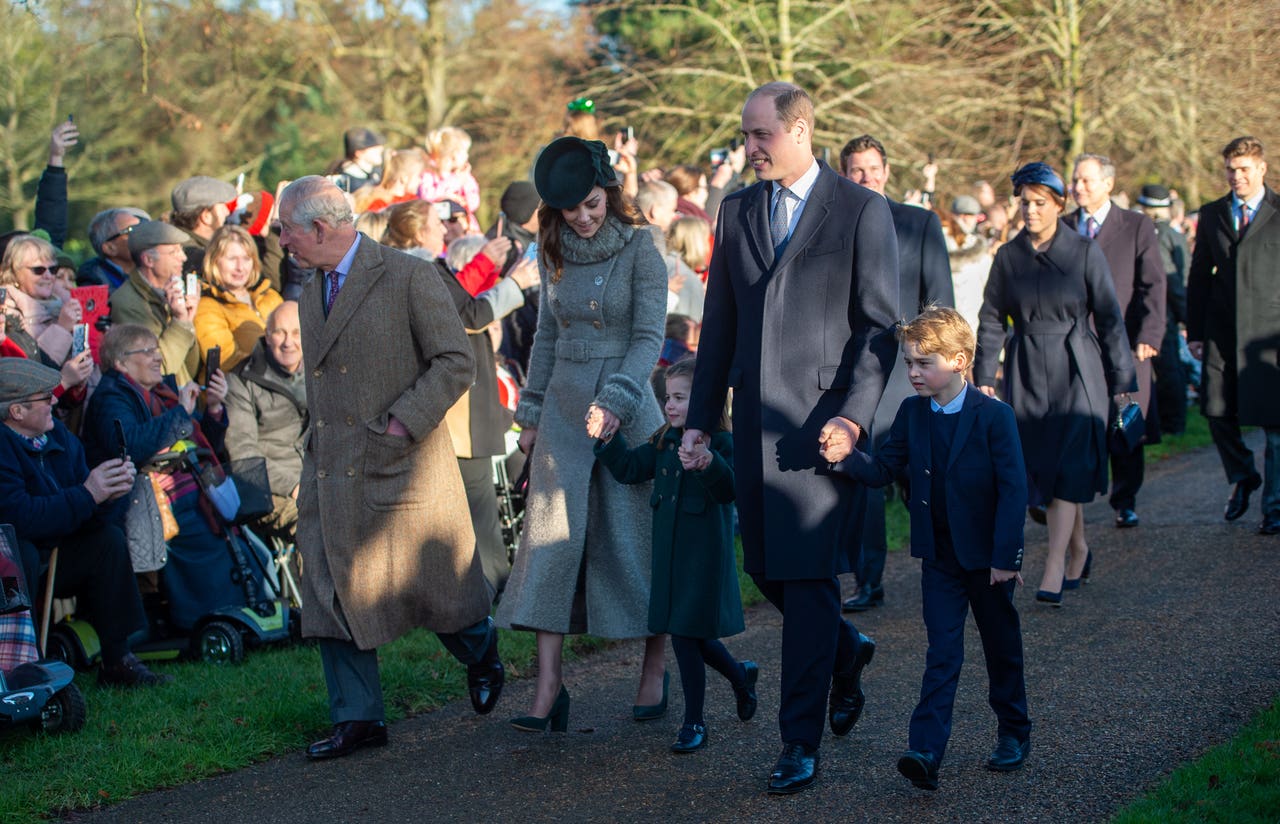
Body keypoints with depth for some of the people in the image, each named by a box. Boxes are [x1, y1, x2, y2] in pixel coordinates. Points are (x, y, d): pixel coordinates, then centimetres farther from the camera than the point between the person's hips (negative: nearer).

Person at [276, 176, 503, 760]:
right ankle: (358, 718, 10)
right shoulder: (310, 291, 13)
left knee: (434, 582, 5)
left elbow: (456, 361, -11)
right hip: (332, 472, 6)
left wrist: (404, 421, -18)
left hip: (402, 466, -6)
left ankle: (480, 652, 36)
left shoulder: (408, 277, -9)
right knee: (333, 591, 2)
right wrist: (317, 447, 12)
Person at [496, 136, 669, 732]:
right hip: (564, 405, 4)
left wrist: (616, 400, -24)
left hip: (628, 406, -4)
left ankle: (655, 671, 16)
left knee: (635, 536, 1)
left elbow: (649, 336, -11)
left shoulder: (639, 246, -7)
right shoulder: (553, 252, 8)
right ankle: (548, 684, -4)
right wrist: (531, 413, 15)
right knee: (552, 535, -3)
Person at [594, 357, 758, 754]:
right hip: (669, 552, 7)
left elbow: (729, 491, -27)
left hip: (705, 553, -7)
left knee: (687, 635, -3)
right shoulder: (664, 441, 8)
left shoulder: (722, 444, -14)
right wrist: (608, 439, -5)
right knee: (686, 634, 13)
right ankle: (740, 674, 40)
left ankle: (694, 722, 10)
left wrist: (709, 464, -45)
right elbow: (630, 469, 10)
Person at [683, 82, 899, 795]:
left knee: (809, 577, -6)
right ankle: (846, 651, 38)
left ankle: (801, 742, 1)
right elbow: (720, 324, 15)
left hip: (824, 418, -5)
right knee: (766, 569, 9)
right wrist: (702, 418, 12)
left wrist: (852, 416, -16)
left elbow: (881, 326, -5)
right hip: (756, 417, 5)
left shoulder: (862, 211, -3)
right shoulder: (737, 211, 12)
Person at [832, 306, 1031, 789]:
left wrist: (1005, 557, -17)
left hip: (987, 556, -3)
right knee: (942, 652, -4)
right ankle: (926, 750, -14)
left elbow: (1014, 490, -14)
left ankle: (1014, 734, 30)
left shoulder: (994, 417, -13)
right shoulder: (912, 414, 1)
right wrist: (847, 459, -22)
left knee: (1002, 646, 12)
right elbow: (885, 469, -1)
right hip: (938, 555, 3)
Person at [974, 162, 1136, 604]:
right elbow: (991, 320, 9)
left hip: (1076, 369, -3)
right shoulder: (1008, 256, 4)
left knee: (1069, 464, -11)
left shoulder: (1085, 252, -3)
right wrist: (983, 377, 4)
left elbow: (1109, 318, 0)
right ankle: (1078, 549, 26)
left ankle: (1054, 567, -13)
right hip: (1026, 372, 3)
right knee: (1040, 464, 6)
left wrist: (1122, 381, 0)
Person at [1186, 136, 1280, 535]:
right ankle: (1242, 477, 24)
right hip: (1222, 332, 3)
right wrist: (1194, 331, 7)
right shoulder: (1211, 214, 12)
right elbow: (1199, 275, 14)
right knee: (1216, 409, -3)